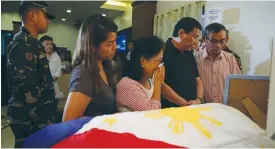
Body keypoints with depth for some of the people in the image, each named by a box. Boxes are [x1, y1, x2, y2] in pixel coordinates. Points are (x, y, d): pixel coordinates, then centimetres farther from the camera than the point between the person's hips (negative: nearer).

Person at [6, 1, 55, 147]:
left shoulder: (31, 43, 11)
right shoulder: (22, 45, -20)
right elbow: (29, 91, -25)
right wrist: (43, 123, -20)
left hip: (37, 115, 9)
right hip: (29, 120, -9)